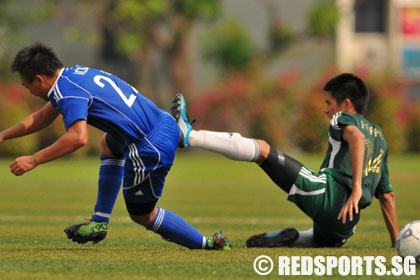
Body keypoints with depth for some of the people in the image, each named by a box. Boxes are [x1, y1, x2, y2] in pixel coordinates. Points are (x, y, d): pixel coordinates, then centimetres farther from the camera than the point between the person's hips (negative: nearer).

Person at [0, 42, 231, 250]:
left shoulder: (68, 92, -16)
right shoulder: (76, 74, 14)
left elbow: (78, 138, -32)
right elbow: (43, 117, 28)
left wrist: (33, 160, -26)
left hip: (151, 148, -10)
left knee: (141, 214, 11)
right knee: (109, 145, 37)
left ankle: (207, 243, 14)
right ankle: (99, 222, 34)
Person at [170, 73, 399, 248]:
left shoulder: (343, 118, 11)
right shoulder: (379, 136, 33)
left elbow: (357, 137, -15)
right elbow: (387, 196, 32)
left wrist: (356, 188, -23)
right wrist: (396, 242, 34)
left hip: (326, 192, -7)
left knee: (262, 148, -1)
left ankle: (189, 135, -8)